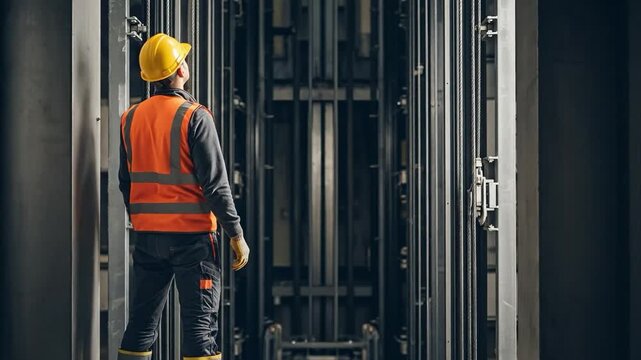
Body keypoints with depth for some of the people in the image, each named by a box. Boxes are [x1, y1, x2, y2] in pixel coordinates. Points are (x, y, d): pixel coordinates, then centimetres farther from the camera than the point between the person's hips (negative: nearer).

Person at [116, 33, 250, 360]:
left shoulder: (130, 118, 7)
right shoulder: (194, 116, -11)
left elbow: (126, 181, 13)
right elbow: (215, 183, -14)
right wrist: (236, 234, -8)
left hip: (147, 235, 6)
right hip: (191, 234, -6)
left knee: (142, 322, 13)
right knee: (200, 323, -3)